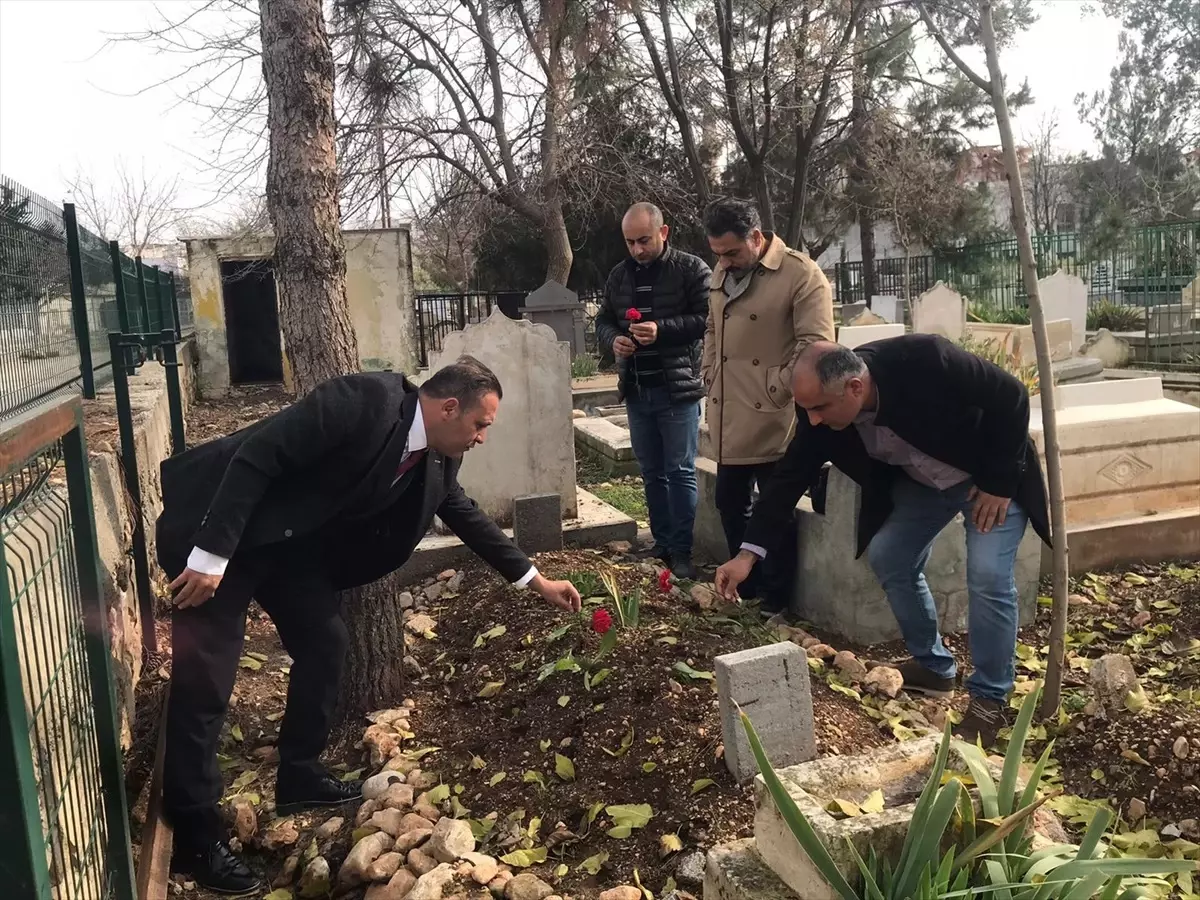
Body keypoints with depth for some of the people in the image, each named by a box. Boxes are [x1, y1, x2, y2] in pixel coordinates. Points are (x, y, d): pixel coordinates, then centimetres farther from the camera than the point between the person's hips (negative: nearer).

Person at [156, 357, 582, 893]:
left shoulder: (435, 459, -1)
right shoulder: (364, 402, -27)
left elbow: (465, 516, 14)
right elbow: (254, 458, -27)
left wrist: (535, 580, 17)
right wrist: (211, 554, -27)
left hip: (290, 542, 9)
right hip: (216, 529, -8)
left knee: (324, 642, 11)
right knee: (205, 681, -5)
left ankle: (299, 778, 30)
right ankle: (194, 839, 8)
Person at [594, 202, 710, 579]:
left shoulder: (692, 269, -6)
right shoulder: (619, 275, 11)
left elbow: (708, 318, -13)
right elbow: (603, 320, 17)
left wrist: (662, 330, -23)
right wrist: (613, 339, -5)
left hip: (678, 389, -6)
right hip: (637, 391, 6)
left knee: (680, 472, -2)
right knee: (651, 473, 13)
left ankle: (682, 551, 5)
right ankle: (662, 544, 25)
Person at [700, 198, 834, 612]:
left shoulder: (801, 275, -12)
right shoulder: (722, 273, 11)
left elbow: (815, 344, -16)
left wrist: (776, 389, -17)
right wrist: (709, 374, 13)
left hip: (770, 418, -7)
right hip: (727, 418, 8)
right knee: (730, 503, 17)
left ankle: (775, 600, 19)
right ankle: (745, 585, 35)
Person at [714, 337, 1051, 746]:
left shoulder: (926, 360, -38)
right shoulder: (822, 407, -22)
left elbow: (1011, 396, -26)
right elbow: (791, 474, -15)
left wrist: (999, 484, -22)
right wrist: (748, 552, -19)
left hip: (992, 476, -5)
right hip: (919, 481, 6)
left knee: (988, 577, -15)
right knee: (887, 558, 3)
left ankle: (990, 698, 3)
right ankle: (933, 666, 23)